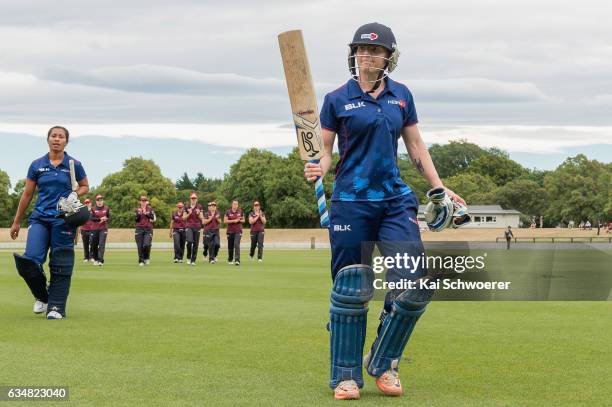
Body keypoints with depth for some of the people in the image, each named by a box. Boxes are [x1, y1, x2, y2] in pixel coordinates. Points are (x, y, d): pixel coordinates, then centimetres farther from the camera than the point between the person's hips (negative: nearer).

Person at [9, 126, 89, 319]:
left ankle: (56, 307, 8)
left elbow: (85, 186, 16)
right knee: (30, 261, -13)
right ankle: (41, 297, 10)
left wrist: (73, 195, -6)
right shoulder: (37, 165, 6)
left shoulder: (74, 165, 3)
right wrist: (16, 222, 14)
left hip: (63, 220, -1)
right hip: (40, 218, 1)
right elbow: (27, 194, 12)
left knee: (61, 266, -1)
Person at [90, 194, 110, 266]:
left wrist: (105, 219, -13)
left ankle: (101, 260, -19)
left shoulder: (106, 208, 6)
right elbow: (91, 218, -9)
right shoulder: (93, 209, 3)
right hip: (95, 229, 1)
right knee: (94, 245, 6)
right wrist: (100, 219, -21)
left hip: (103, 228, -1)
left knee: (102, 244, -13)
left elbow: (109, 217, 10)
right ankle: (96, 259, 24)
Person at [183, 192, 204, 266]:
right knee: (189, 241, -21)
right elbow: (184, 218, 7)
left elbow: (201, 218, 7)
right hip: (189, 226, -1)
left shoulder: (199, 207, 6)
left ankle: (193, 260, 8)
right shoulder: (187, 207, 5)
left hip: (197, 227, 1)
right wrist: (189, 214, -10)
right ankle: (188, 257, -2)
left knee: (196, 244, 0)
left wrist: (198, 214, -12)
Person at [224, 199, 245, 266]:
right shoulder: (228, 212, 0)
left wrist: (239, 220, -10)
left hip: (238, 231, -1)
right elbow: (225, 221, -4)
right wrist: (233, 221, -15)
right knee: (230, 246, 8)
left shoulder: (240, 211, 4)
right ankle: (230, 260, 28)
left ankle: (237, 260, -22)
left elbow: (243, 220, 13)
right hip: (230, 231, 1)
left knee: (237, 245, -17)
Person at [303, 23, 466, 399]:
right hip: (351, 202, -3)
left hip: (396, 201, 3)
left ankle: (384, 364, 11)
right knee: (351, 291, -2)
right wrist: (318, 169, -19)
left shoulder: (401, 96, 10)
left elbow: (416, 146, 16)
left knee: (415, 284, -7)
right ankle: (346, 376, 11)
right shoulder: (338, 100, 1)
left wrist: (439, 187, 9)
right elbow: (325, 151, 2)